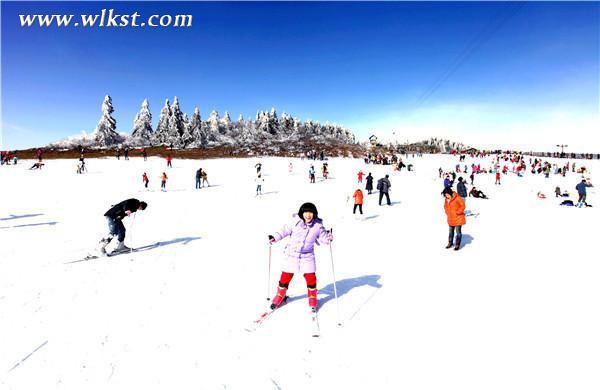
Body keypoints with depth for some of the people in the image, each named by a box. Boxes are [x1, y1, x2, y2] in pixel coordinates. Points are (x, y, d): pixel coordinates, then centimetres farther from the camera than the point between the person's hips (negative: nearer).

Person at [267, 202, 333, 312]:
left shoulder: (318, 226, -8)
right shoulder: (295, 222, -11)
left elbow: (323, 237, -3)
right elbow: (285, 231, -3)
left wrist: (328, 238, -24)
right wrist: (275, 237, -13)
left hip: (307, 256, 0)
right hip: (292, 254, 0)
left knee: (310, 277, -4)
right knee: (286, 276, 7)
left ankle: (312, 299, 20)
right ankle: (280, 296, 30)